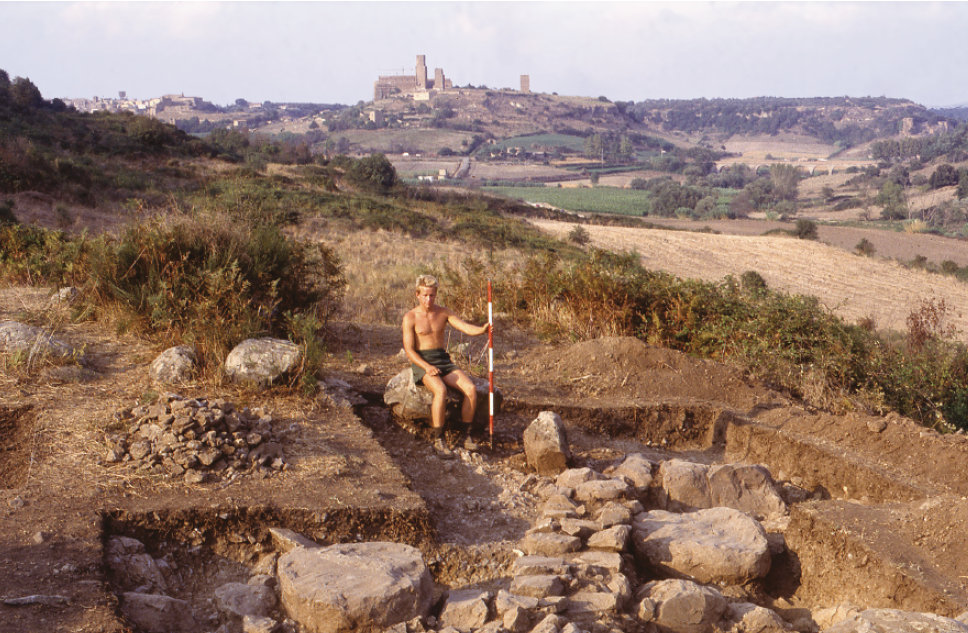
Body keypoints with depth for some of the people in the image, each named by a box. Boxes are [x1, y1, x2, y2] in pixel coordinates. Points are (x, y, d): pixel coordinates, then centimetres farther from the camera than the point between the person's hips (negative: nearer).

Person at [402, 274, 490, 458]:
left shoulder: (444, 312, 8)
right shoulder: (410, 317, -2)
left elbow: (467, 328, -3)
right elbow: (409, 350, -7)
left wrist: (482, 329, -27)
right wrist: (427, 367, -22)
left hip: (444, 361, 4)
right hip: (421, 362, -4)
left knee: (471, 389, -20)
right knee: (440, 390, -35)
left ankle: (467, 435, -8)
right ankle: (438, 441, -28)